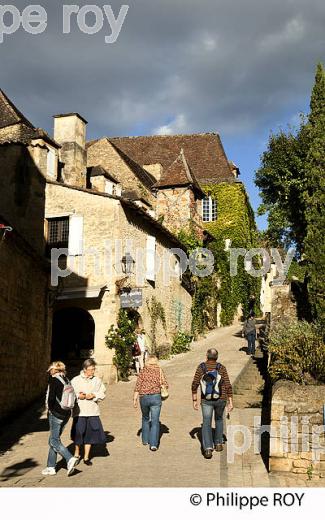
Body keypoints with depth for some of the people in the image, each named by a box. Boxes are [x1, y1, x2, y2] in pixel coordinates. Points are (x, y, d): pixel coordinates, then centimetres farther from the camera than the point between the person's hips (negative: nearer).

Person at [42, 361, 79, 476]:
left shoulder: (54, 379, -10)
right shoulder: (67, 380, 10)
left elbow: (51, 397, -18)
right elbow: (72, 398, 10)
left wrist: (50, 408, -2)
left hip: (56, 414, -8)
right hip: (66, 414, 8)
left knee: (54, 441, -3)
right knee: (53, 440, 15)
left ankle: (70, 459, -19)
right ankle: (51, 467, 18)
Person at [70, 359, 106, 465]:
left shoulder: (97, 380, 6)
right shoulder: (76, 380, 1)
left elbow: (102, 394, 4)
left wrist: (93, 396, -12)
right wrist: (79, 396, -16)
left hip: (93, 412, 2)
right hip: (79, 412, -2)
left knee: (90, 434, 6)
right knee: (78, 434, 5)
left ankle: (86, 457, 20)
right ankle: (76, 454, 28)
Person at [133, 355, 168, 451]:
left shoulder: (143, 372, 3)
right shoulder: (159, 371, 1)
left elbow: (137, 386, -3)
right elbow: (165, 385, -3)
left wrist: (135, 399, -1)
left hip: (144, 398, 2)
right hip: (156, 397, -2)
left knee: (145, 419, 23)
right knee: (155, 421, 0)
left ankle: (145, 440, 30)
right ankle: (153, 444, -9)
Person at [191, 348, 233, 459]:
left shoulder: (201, 367, -3)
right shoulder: (221, 368, -4)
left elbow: (194, 384, -7)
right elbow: (228, 386, -8)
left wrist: (194, 400, 1)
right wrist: (230, 402, -4)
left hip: (206, 400, -1)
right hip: (220, 399, 1)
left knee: (206, 423, -2)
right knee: (219, 419, 24)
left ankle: (208, 448, -18)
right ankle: (218, 444, 30)